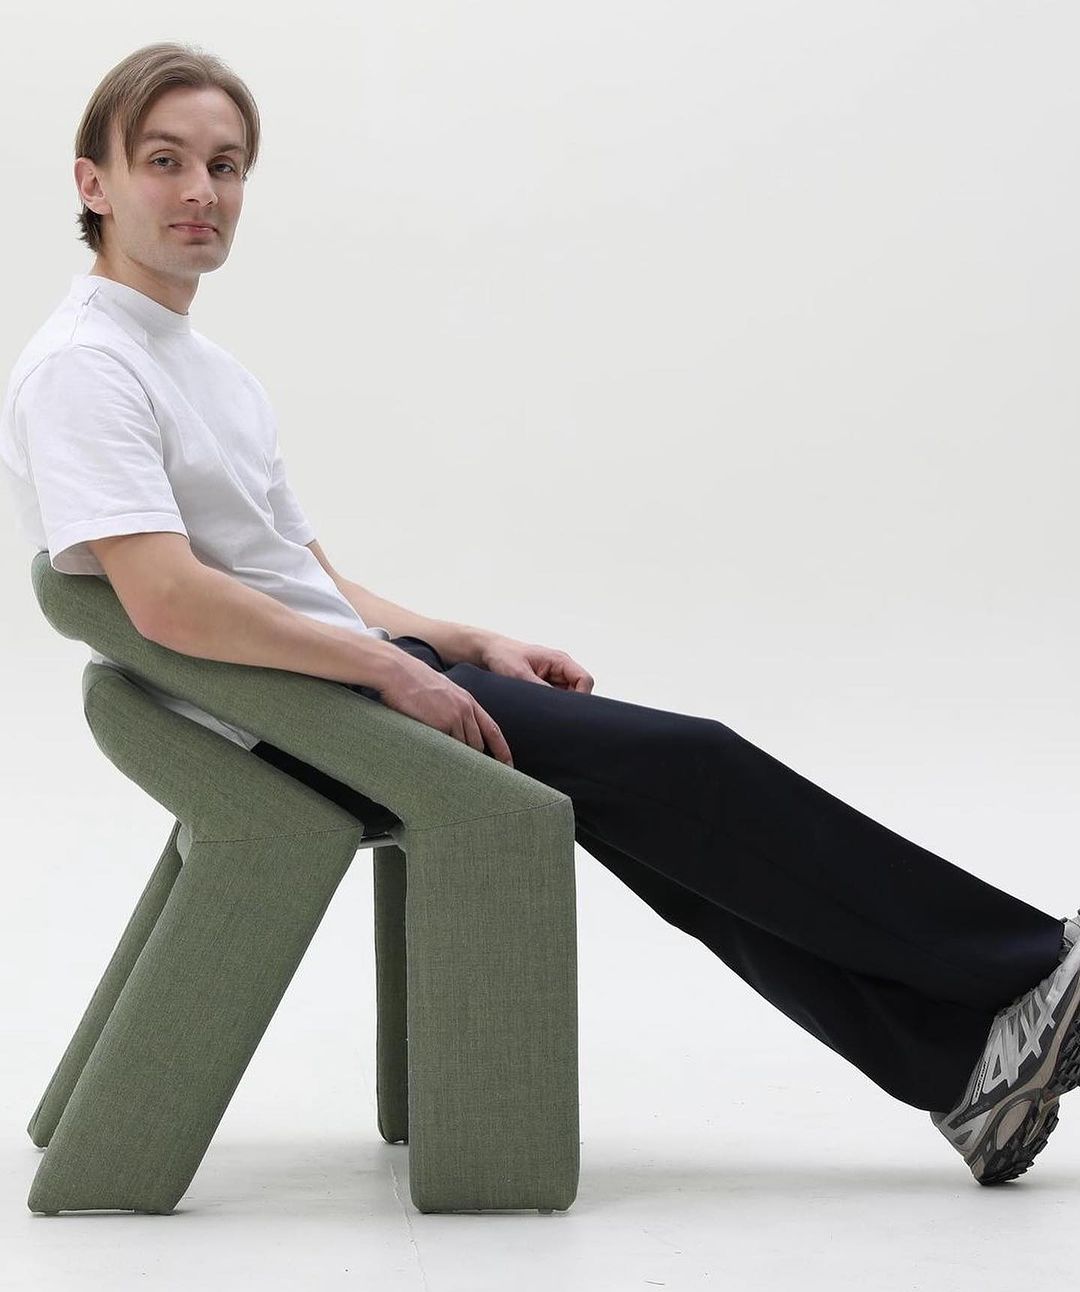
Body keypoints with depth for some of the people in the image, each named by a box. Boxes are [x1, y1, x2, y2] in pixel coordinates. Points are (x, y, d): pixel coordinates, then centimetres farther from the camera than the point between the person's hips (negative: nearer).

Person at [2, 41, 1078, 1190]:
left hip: (351, 672, 9)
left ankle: (960, 1064, -8)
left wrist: (479, 649, 9)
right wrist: (396, 672, -20)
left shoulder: (214, 372, 20)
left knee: (673, 815, -4)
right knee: (680, 771, -13)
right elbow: (166, 601, -24)